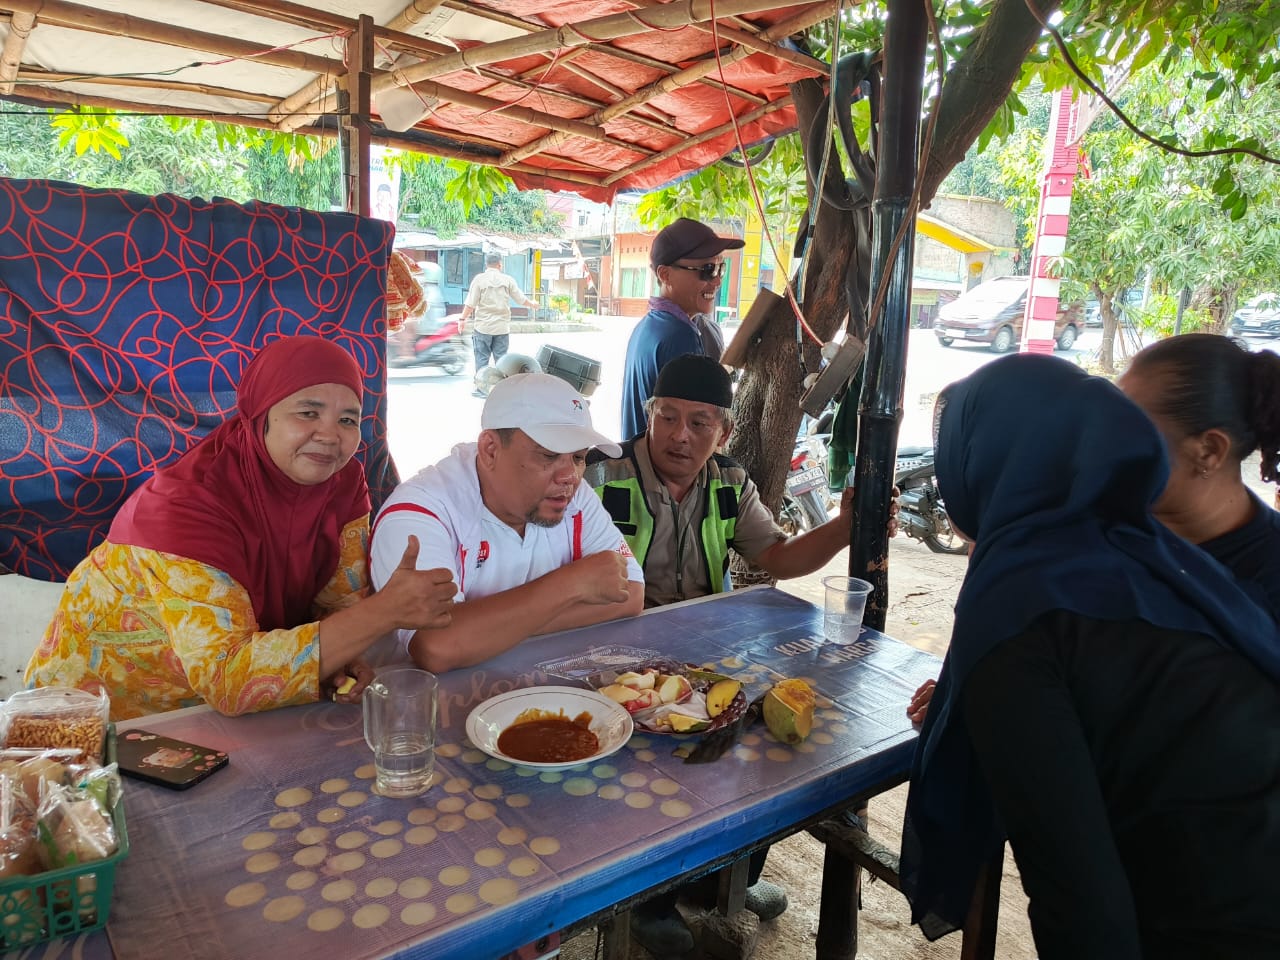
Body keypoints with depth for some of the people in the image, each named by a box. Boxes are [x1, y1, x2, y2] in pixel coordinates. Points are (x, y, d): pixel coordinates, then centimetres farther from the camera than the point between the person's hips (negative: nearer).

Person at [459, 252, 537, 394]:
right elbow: (521, 299, 9)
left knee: (482, 357, 5)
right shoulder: (507, 280, 2)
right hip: (502, 327, 2)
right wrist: (532, 304, 28)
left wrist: (463, 319, 3)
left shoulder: (479, 279, -5)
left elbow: (470, 304, -8)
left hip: (483, 327, -2)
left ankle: (481, 388, 7)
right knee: (501, 357, 9)